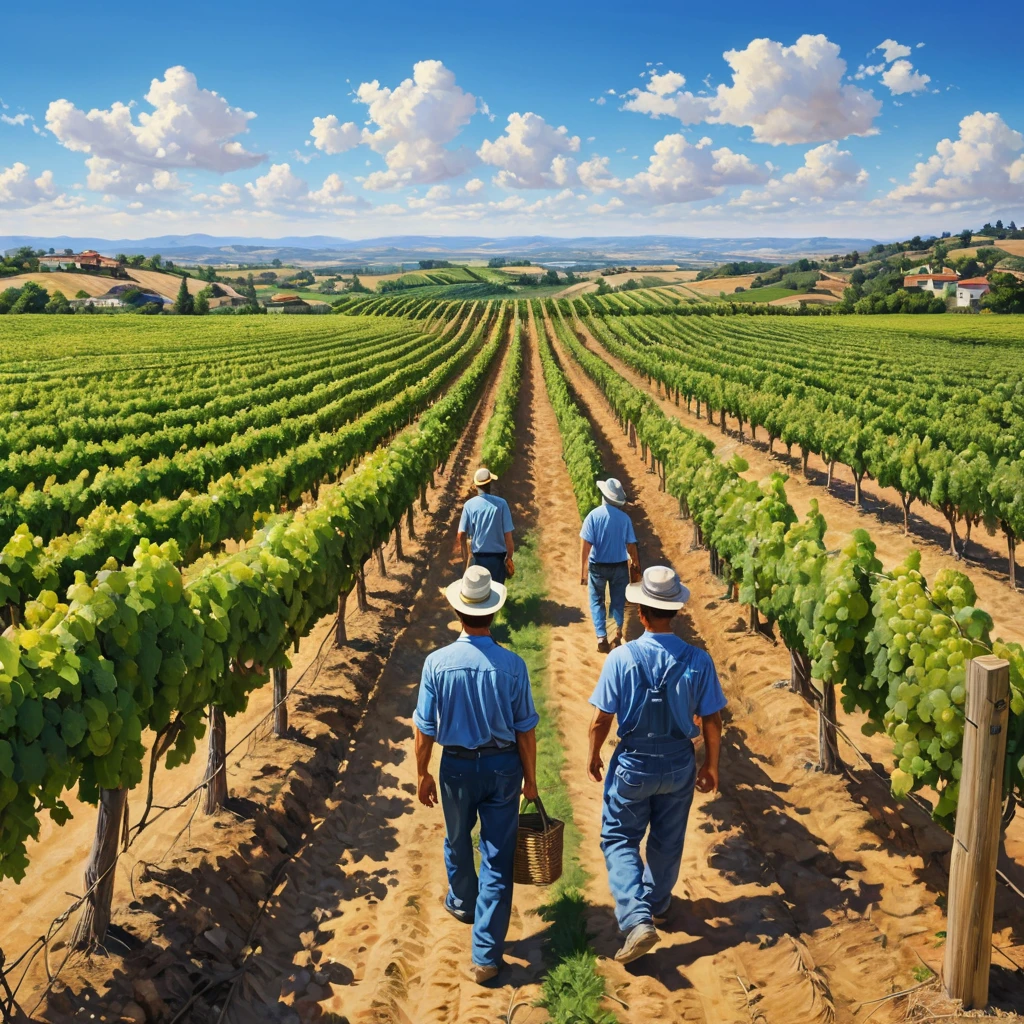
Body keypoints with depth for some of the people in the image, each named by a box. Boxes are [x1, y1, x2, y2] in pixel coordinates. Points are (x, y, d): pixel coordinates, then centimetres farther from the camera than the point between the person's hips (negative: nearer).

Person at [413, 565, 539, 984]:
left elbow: (424, 728, -8)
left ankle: (462, 903, 52)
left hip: (457, 766, 1)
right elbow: (525, 729, -8)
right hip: (503, 766, -1)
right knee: (498, 858, 7)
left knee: (458, 841, 26)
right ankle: (486, 954, 9)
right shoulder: (512, 665, -15)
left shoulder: (437, 662, -15)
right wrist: (529, 777, 5)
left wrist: (423, 773, 6)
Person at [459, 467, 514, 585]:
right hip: (498, 556, -1)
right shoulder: (501, 503, -11)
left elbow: (461, 535, -7)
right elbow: (508, 534, -11)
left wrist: (465, 556, 7)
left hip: (478, 557, 1)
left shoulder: (469, 505, -7)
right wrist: (509, 557, 0)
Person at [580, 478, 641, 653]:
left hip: (598, 566, -1)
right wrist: (636, 564, 14)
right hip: (620, 566, 1)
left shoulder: (594, 515, -12)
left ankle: (602, 638, 2)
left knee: (597, 601, 10)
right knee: (618, 601, 16)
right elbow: (631, 545, -2)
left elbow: (585, 545, -14)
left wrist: (583, 570, -9)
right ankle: (618, 633, 17)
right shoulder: (624, 518, -8)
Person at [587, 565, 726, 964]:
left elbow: (601, 719, -14)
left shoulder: (621, 658, -20)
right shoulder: (698, 660, -14)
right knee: (667, 841, 22)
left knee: (619, 839, 14)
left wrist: (594, 756, 5)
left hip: (632, 765, -2)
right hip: (679, 766, 3)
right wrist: (711, 766, 10)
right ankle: (656, 904, 44)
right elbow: (712, 721, -6)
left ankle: (637, 918, -1)